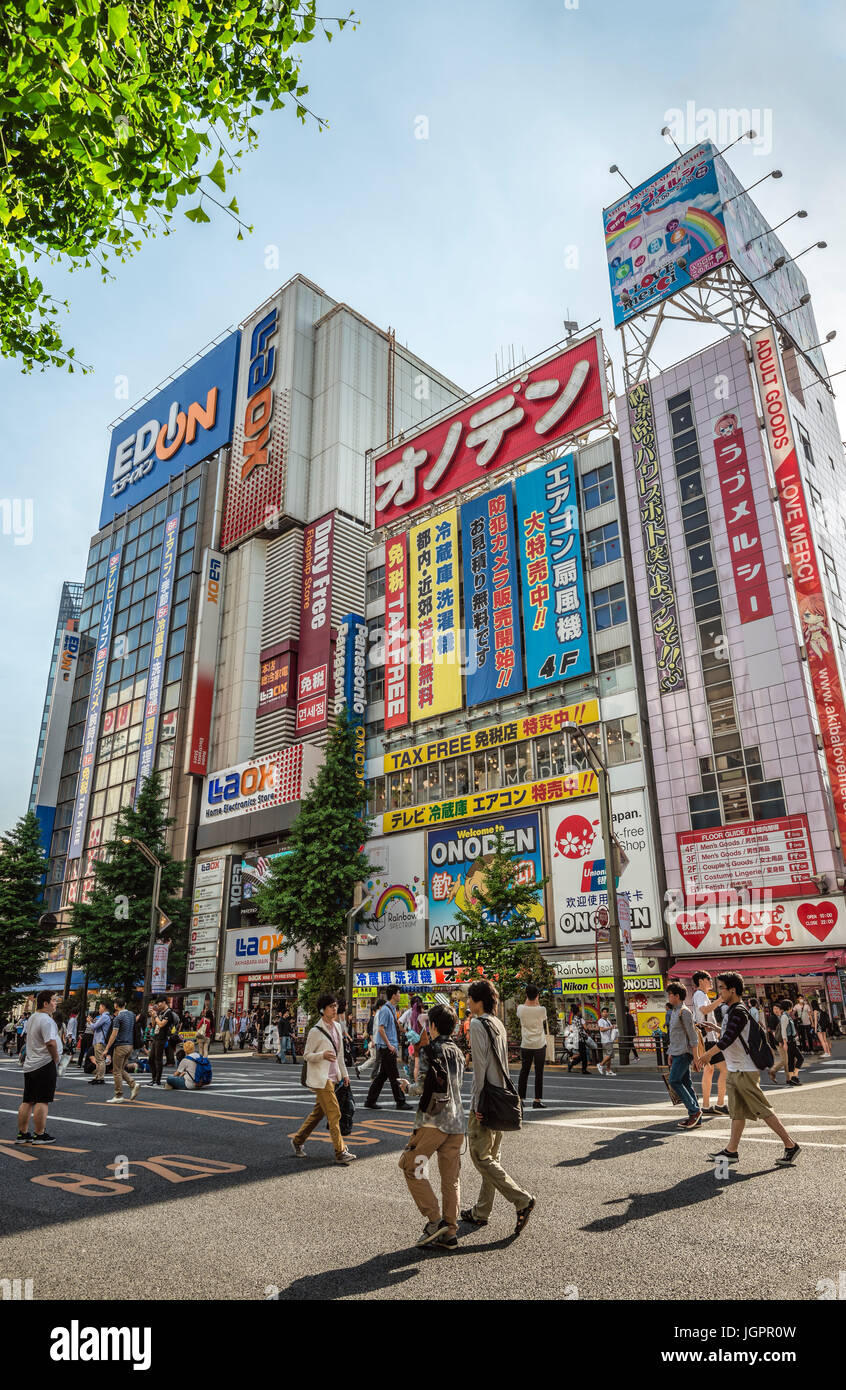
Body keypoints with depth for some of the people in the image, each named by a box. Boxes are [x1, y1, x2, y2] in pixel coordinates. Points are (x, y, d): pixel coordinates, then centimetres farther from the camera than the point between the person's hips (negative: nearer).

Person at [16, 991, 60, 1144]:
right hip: (44, 1065, -9)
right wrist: (56, 1058, -9)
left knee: (27, 1101, 13)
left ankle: (22, 1134, 19)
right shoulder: (46, 1020, -17)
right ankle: (39, 1135, 1)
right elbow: (51, 1042, -23)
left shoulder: (32, 1017, 13)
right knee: (42, 1102, -3)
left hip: (29, 1065, 9)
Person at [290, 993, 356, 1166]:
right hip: (320, 1078, -8)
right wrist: (323, 1055, -27)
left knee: (318, 1113, 16)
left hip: (332, 1077, 8)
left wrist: (344, 1073, 19)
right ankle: (340, 1153, -4)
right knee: (334, 1114, -9)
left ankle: (297, 1140, 32)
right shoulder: (316, 1031, -13)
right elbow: (307, 1055, -10)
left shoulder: (336, 1027, 9)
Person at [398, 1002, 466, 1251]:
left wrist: (407, 1087, 7)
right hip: (457, 1121, 7)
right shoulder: (458, 1053, 13)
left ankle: (435, 1220, 0)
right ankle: (450, 1233, 12)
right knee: (450, 1179, 11)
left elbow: (424, 1086, -14)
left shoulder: (429, 1051, -8)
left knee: (411, 1166, 5)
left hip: (433, 1120, -7)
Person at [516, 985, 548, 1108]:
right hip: (540, 1045, -2)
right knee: (539, 1073, 5)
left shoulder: (521, 1008, -7)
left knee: (524, 1071, 11)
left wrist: (528, 1000, 15)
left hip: (526, 1045, 2)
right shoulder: (541, 1010, -10)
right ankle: (537, 1100, 5)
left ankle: (520, 1098, 15)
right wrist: (537, 1003, 13)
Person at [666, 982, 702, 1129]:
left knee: (674, 1081, -13)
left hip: (684, 1052, -9)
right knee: (685, 1083, 8)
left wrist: (696, 1056, -17)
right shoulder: (674, 1011, 16)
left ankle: (694, 1110, -6)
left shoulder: (684, 1011, -12)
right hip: (677, 1053, 9)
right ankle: (695, 1118, 12)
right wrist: (671, 1054, 22)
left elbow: (692, 1036, -15)